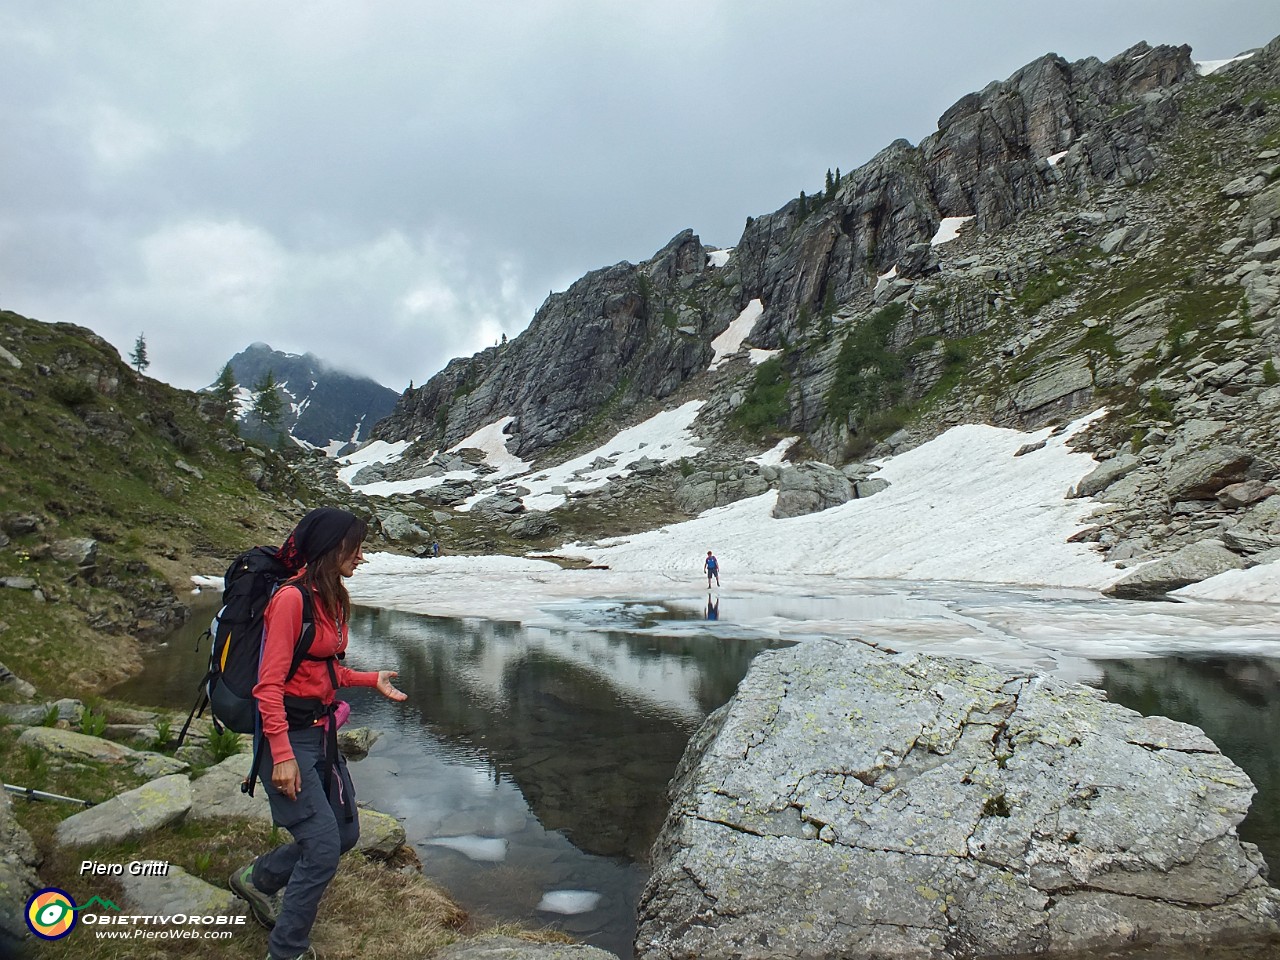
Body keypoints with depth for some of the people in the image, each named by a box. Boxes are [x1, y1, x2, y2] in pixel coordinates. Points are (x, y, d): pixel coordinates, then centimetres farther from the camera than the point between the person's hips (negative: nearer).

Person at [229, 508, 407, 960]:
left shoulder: (331, 599, 9)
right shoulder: (291, 597, -19)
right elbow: (270, 684, -21)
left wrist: (371, 679, 7)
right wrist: (283, 755, -23)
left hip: (321, 732, 9)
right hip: (290, 735, -9)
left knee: (345, 832, 18)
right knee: (323, 847, -7)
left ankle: (257, 880, 39)